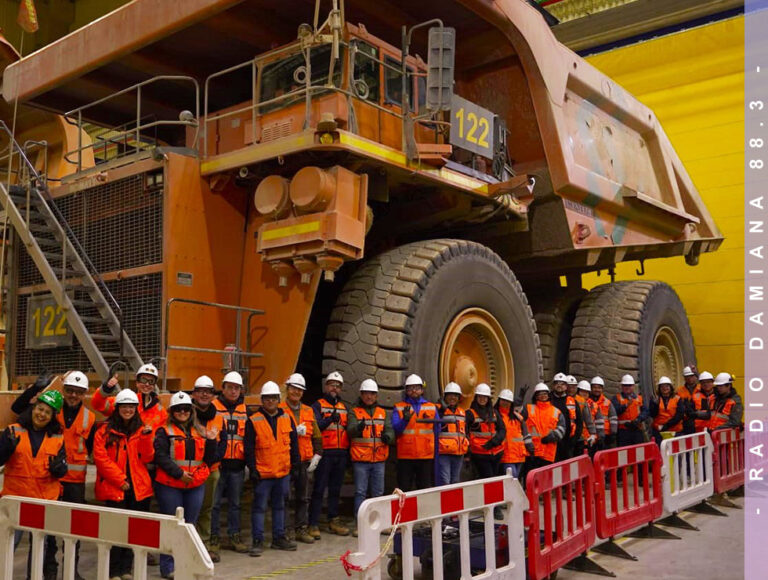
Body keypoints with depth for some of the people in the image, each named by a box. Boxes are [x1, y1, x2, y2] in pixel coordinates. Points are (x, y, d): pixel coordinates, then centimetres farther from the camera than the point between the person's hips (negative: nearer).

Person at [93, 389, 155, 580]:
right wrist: (119, 479, -12)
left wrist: (146, 437, -12)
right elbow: (100, 458, -7)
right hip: (113, 487, -3)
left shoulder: (141, 430, 10)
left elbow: (147, 458, 4)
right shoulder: (105, 431, 0)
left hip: (138, 487, 3)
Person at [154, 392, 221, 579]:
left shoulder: (200, 432, 13)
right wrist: (179, 473, -19)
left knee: (189, 525, 11)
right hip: (169, 486, -4)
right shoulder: (164, 432, -1)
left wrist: (212, 441, -4)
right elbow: (161, 457, -12)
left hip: (195, 486, 5)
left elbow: (209, 459, 11)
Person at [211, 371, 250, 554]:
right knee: (215, 502, 2)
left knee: (235, 503, 12)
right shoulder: (213, 407, -2)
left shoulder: (245, 410, 12)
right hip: (218, 463, -4)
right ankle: (214, 537, 12)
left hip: (237, 464, 4)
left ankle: (234, 536, 22)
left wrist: (248, 462, 13)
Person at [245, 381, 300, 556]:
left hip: (283, 471, 4)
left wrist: (295, 463, 10)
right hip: (262, 473, -4)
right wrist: (252, 469, -10)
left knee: (280, 506, 14)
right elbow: (249, 448, -6)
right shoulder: (253, 421, -5)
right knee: (259, 507, 0)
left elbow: (294, 443, 12)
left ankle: (279, 538, 24)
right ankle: (257, 541, 8)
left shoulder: (287, 418, 7)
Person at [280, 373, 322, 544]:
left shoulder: (308, 411, 13)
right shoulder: (280, 410, -3)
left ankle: (301, 529, 20)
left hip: (304, 460, 5)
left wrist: (316, 456, 6)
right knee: (285, 497, -1)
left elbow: (316, 436, 15)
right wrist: (295, 431, -19)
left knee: (303, 497, 11)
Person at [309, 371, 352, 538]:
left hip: (341, 453, 5)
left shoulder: (345, 407, 17)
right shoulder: (318, 405, 0)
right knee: (319, 489, -4)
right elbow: (317, 425, -16)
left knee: (335, 489, 12)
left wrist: (349, 452, 10)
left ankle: (334, 521, 21)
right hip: (324, 453, -5)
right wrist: (330, 419, -32)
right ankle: (313, 524, -1)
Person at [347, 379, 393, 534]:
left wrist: (388, 436, -21)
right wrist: (358, 427, -36)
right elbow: (350, 430, -14)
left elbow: (390, 430, 3)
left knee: (378, 492, 10)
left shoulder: (383, 413, 14)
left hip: (379, 459, 3)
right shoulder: (355, 412, 3)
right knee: (360, 492, -1)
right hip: (360, 460, -3)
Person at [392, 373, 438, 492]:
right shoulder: (399, 407, 3)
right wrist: (405, 420, -26)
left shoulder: (432, 407, 10)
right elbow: (395, 429, -8)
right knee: (404, 489, 3)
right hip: (405, 456, -2)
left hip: (427, 456, 2)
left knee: (425, 489, 8)